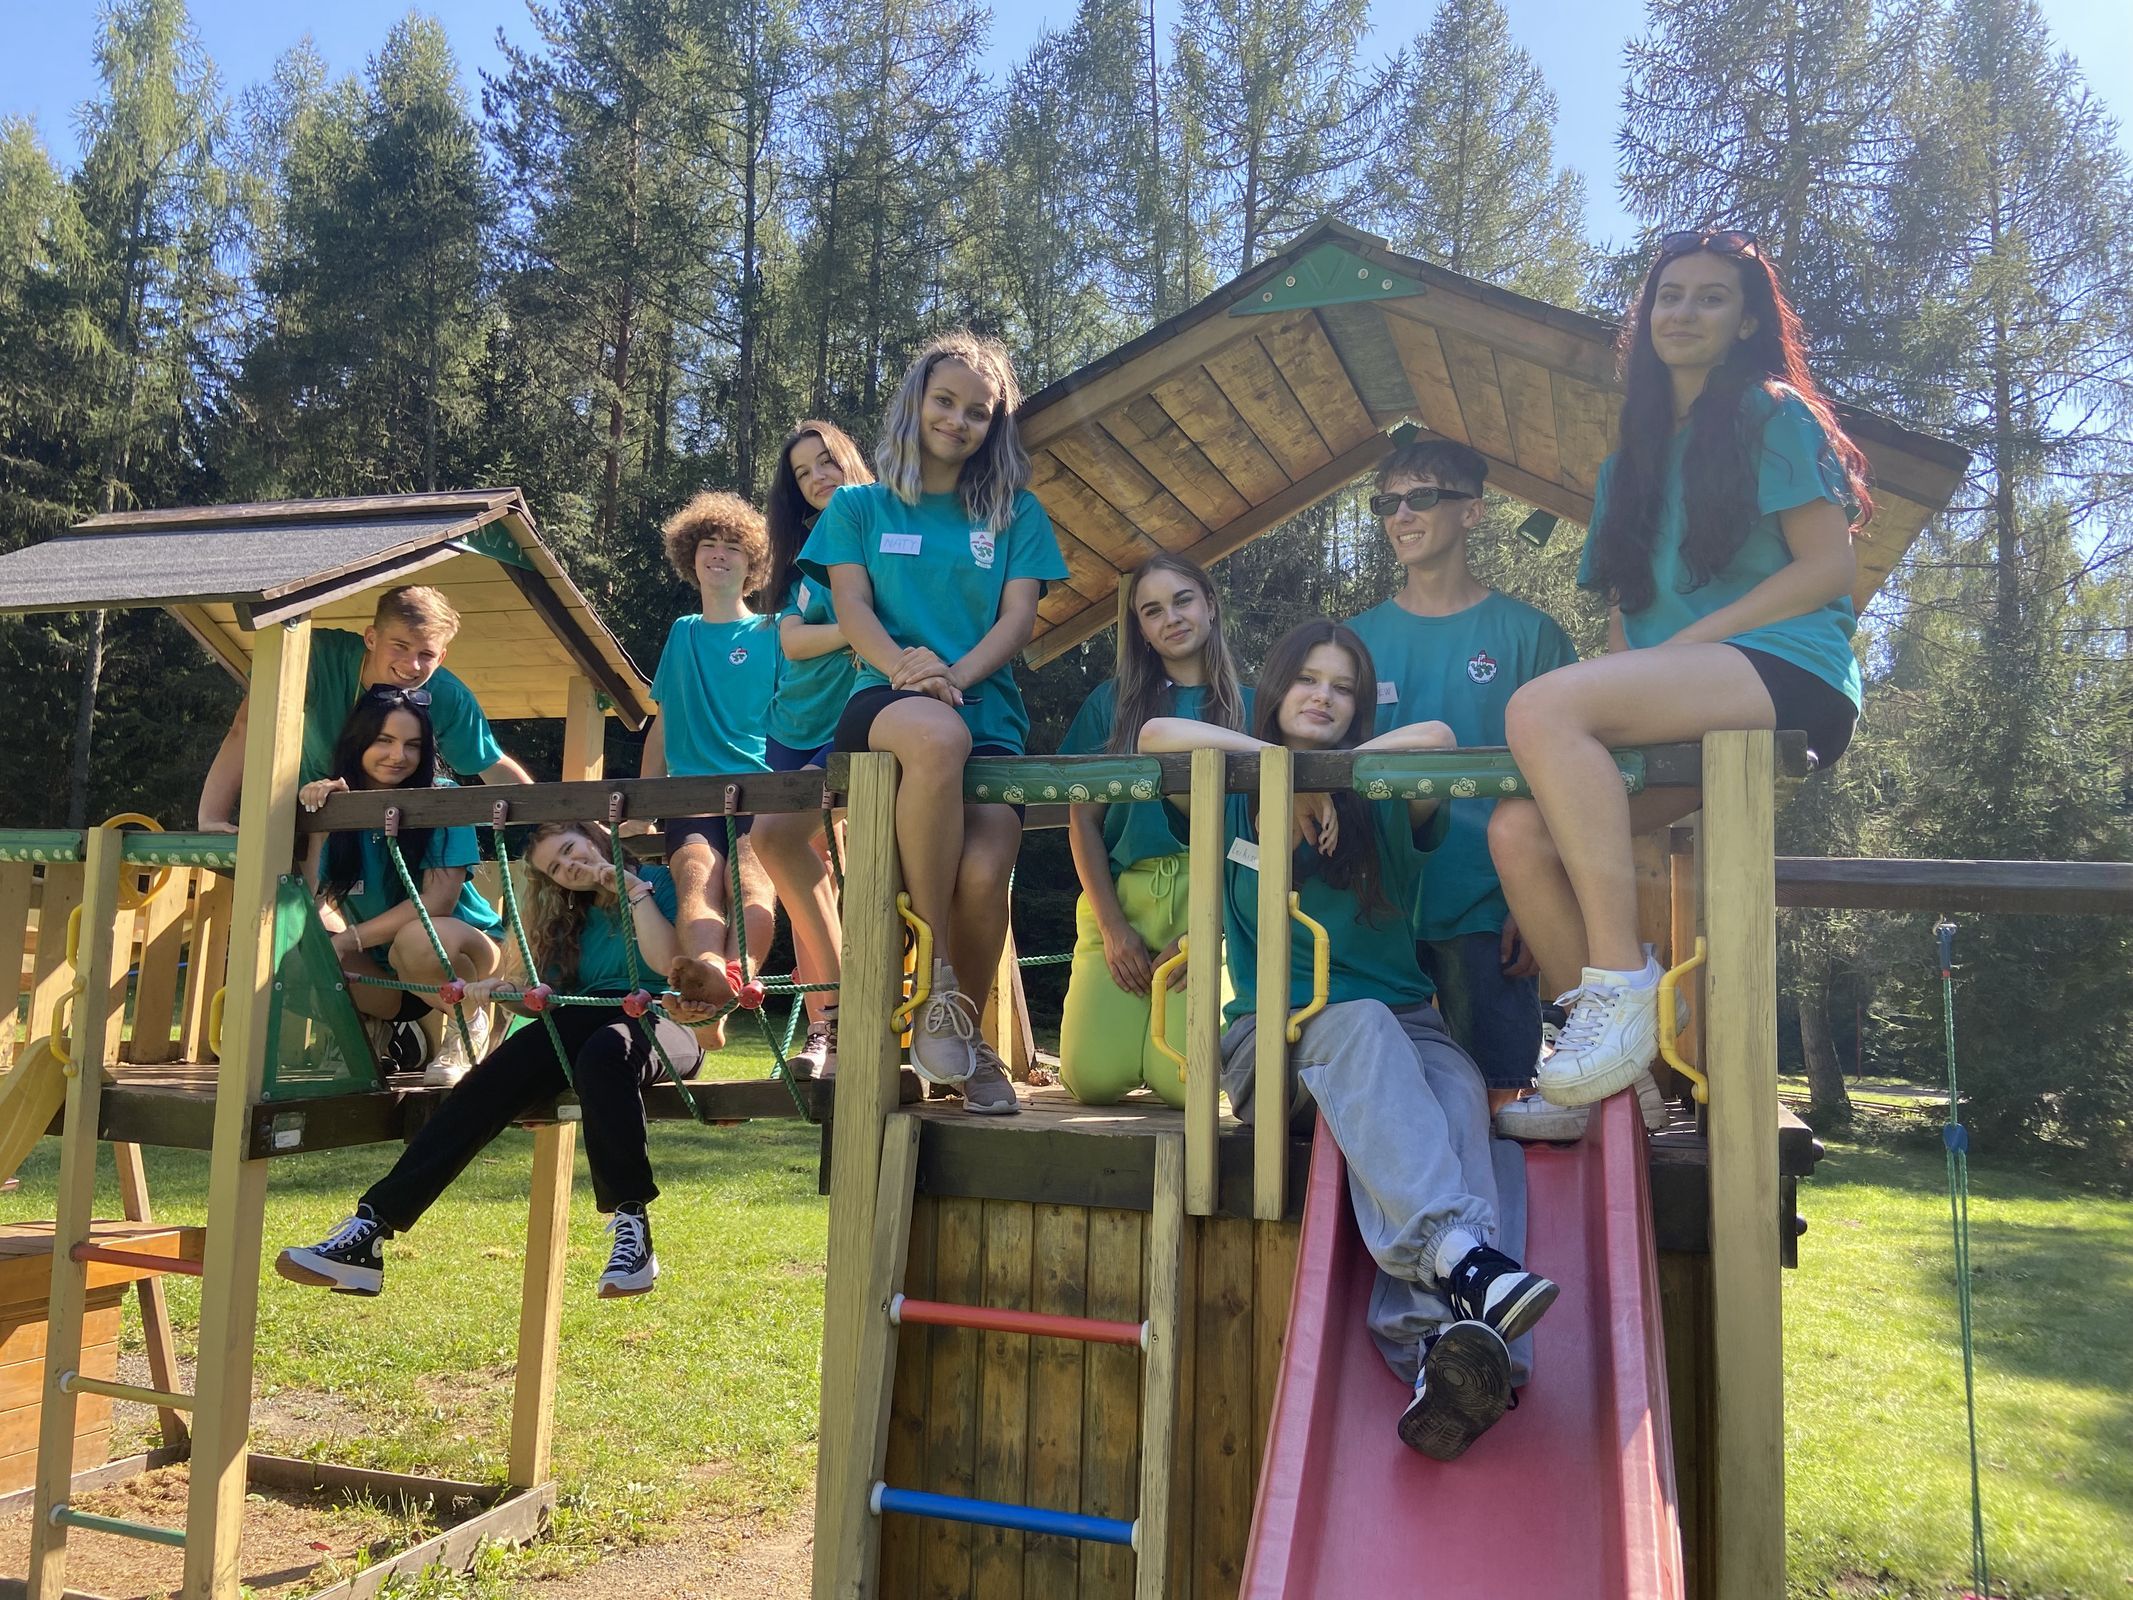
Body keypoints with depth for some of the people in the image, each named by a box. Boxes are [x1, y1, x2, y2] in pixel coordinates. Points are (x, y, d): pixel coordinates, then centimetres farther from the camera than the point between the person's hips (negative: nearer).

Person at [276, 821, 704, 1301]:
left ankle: (632, 1226, -38)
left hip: (666, 1025, -5)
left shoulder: (658, 881, 9)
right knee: (495, 1078, -23)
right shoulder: (573, 919, 27)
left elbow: (668, 962, -8)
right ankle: (371, 1227, -29)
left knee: (602, 1051, -40)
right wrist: (505, 991, -3)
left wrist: (633, 888, -8)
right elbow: (551, 999, 16)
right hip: (590, 1024, 5)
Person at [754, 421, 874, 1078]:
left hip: (855, 724, -6)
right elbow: (791, 640, 2)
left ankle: (840, 1005, -18)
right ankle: (821, 1031, 5)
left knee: (775, 830, -26)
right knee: (809, 885, 1)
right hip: (794, 731, 6)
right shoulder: (804, 558, 17)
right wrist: (859, 628, -12)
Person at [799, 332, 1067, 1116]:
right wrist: (902, 665, -18)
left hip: (988, 709, 2)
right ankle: (937, 984, -30)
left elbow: (1019, 616, 6)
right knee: (938, 737, -41)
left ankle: (969, 1041, 0)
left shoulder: (1016, 515, 20)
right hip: (883, 702, -1)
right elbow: (851, 605, 4)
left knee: (984, 869, -29)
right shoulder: (860, 507, 19)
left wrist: (956, 673, -14)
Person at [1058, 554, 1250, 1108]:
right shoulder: (1112, 702, 12)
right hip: (1119, 897, 1)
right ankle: (1135, 1015, 18)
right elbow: (1083, 820, 7)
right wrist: (1112, 926, -4)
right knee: (1094, 1078, -15)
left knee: (1182, 1083, -19)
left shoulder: (1248, 707, 10)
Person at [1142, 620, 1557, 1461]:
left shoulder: (1385, 807, 14)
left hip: (1402, 1028, 1)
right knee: (1360, 1023, -36)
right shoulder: (1234, 801, 14)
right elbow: (1157, 735, -5)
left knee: (1455, 1087, -33)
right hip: (1274, 1036, -1)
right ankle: (1456, 1250, -55)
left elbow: (1434, 741, -9)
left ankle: (1439, 1329, -57)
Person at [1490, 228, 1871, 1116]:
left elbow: (1831, 565, -5)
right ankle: (1609, 1048, -12)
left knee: (1542, 706, -32)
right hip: (1673, 708, 6)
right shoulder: (1632, 459, 27)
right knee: (1517, 830, -20)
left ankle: (1622, 979, -30)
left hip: (1786, 676, -6)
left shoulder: (1773, 413, 7)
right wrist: (1615, 689, 0)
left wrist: (1675, 649, -12)